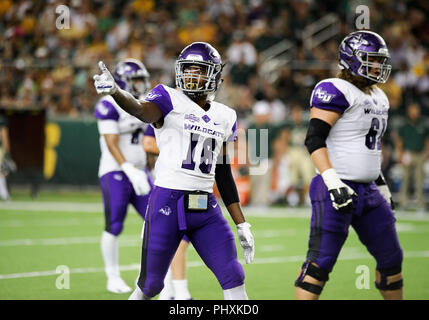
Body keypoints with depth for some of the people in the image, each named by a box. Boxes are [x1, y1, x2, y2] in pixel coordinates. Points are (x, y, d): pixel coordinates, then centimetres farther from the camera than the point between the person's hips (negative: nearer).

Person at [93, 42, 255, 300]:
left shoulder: (224, 117, 13)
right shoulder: (170, 100, -2)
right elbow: (142, 110, -25)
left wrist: (242, 225, 15)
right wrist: (114, 91, -48)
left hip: (205, 208, 4)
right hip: (168, 202, -4)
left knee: (233, 278, -2)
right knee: (150, 285, 3)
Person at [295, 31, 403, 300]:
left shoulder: (378, 98, 17)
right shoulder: (336, 91, -12)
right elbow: (314, 139, -19)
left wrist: (381, 184, 25)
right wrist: (333, 182, -27)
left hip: (368, 191, 9)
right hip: (338, 189, -9)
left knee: (391, 258, 13)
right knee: (321, 261, -10)